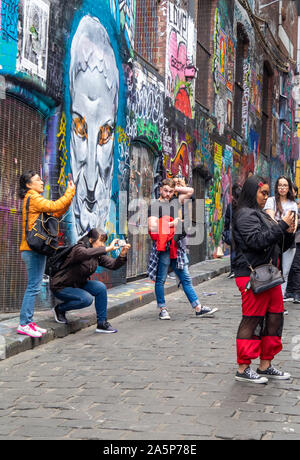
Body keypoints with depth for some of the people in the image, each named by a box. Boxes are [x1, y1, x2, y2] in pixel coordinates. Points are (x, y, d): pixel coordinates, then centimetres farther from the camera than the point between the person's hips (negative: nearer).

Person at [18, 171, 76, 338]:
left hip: (35, 249, 10)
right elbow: (54, 206, -20)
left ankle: (29, 322, 13)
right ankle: (24, 324, -9)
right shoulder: (33, 197, -8)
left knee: (34, 287, 10)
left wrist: (70, 193, 9)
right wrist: (71, 191, -9)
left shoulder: (34, 198, 22)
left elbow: (57, 213, 18)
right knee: (34, 286, -10)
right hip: (34, 249, -10)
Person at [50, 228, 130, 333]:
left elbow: (113, 265, -6)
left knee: (100, 287, -16)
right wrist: (108, 249, -48)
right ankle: (59, 309, -3)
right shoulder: (78, 249, -23)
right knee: (87, 299, -28)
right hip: (61, 286, -7)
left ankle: (102, 323, -8)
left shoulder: (98, 255, 0)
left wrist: (122, 255, -26)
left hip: (79, 284, 8)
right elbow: (85, 253, -48)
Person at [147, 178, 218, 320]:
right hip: (162, 247, -6)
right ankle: (162, 310, 12)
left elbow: (190, 191, 26)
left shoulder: (175, 203, 16)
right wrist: (171, 224, -8)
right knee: (161, 280, 2)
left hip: (176, 246, 6)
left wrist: (176, 188, 15)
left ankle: (198, 308, 8)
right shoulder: (155, 205, -2)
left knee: (186, 278, 7)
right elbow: (152, 226, -14)